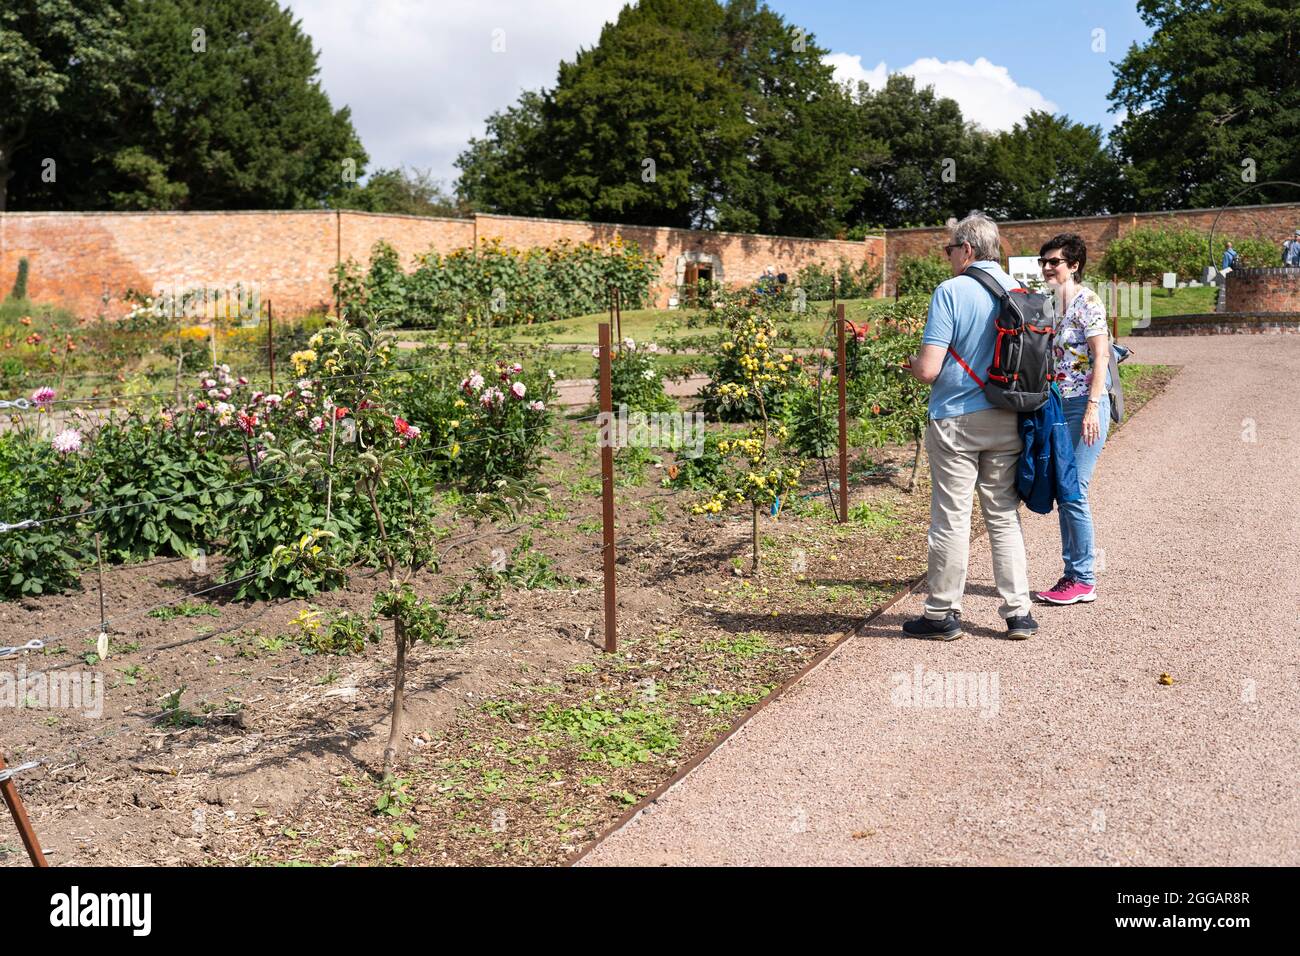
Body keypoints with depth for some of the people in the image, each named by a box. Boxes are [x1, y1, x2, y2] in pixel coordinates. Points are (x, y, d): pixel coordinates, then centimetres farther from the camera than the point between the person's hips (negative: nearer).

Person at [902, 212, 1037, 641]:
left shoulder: (950, 292, -12)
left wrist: (912, 363, 5)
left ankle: (942, 613, 12)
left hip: (956, 422, -5)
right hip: (1007, 421, 5)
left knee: (951, 518, 2)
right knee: (1004, 517, 12)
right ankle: (1018, 612, 15)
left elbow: (928, 370, -17)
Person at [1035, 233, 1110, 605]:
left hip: (1084, 405, -8)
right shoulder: (1052, 303, 14)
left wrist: (1092, 408, -20)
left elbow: (1101, 357, -14)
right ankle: (1072, 574, 18)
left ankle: (1084, 580, 2)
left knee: (1073, 492, -8)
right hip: (1059, 406, 8)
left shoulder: (1087, 302, -9)